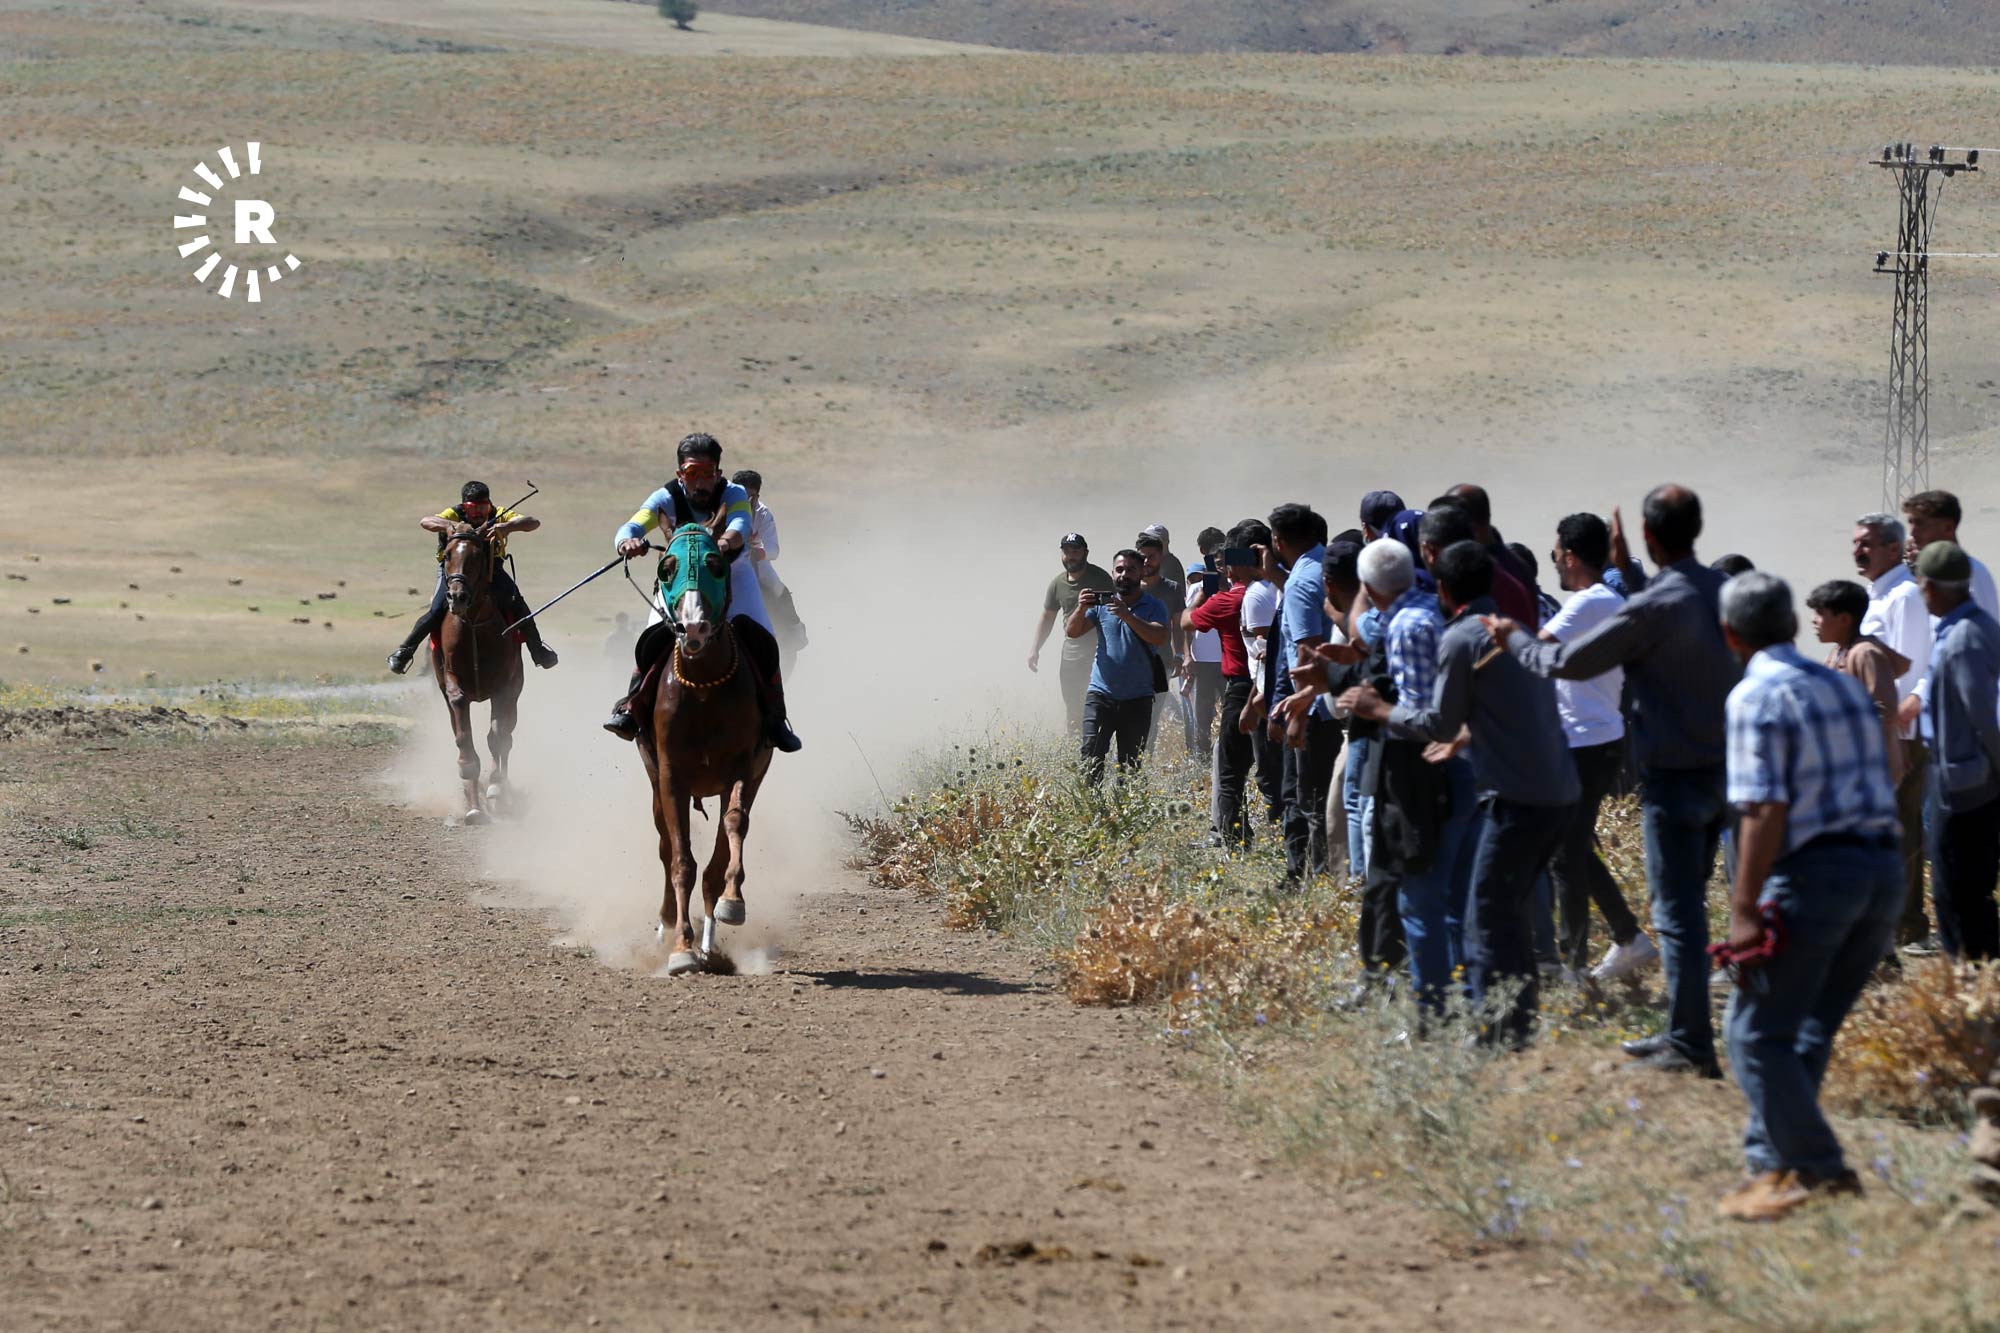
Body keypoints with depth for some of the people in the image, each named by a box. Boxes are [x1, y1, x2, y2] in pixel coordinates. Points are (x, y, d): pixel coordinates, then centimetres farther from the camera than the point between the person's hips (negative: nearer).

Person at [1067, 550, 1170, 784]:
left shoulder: (1153, 606, 2)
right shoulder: (1102, 603, 8)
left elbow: (1160, 637, -16)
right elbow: (1072, 632, 0)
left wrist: (1127, 615, -27)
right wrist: (1081, 609, -21)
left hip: (1137, 700, -1)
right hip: (1102, 694, 1)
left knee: (1132, 764, 3)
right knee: (1091, 756, -12)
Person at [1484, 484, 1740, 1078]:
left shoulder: (1653, 607, -20)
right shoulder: (1723, 591, 2)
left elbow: (1570, 662, -14)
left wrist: (1513, 638, 4)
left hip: (1675, 777, -8)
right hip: (1723, 769, 8)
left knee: (1677, 914, -3)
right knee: (1686, 906, 18)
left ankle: (1691, 1046, -2)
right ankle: (1683, 1033, 23)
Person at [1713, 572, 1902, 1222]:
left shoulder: (1757, 697, -7)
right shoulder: (1846, 686, 17)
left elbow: (1765, 810, -15)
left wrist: (1745, 909, -14)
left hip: (1816, 869, -8)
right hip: (1884, 865, 8)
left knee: (1759, 1029, 0)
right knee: (1810, 1027, 17)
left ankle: (1820, 1170, -4)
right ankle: (1771, 1160, 18)